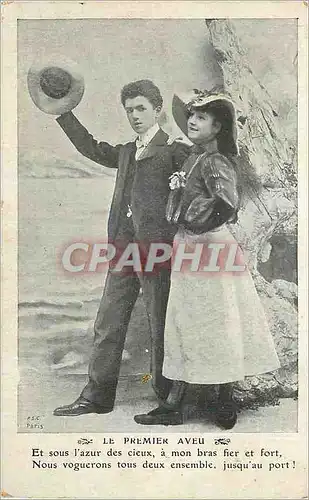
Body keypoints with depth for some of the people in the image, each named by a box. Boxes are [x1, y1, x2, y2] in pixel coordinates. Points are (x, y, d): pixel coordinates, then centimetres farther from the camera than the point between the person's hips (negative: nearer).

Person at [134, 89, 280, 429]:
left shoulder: (215, 161, -13)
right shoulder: (193, 158, 14)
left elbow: (227, 203, -27)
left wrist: (200, 227, -15)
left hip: (211, 248, -9)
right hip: (187, 248, 9)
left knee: (217, 324, 2)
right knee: (183, 323, 10)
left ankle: (226, 402, 18)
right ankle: (173, 405, 18)